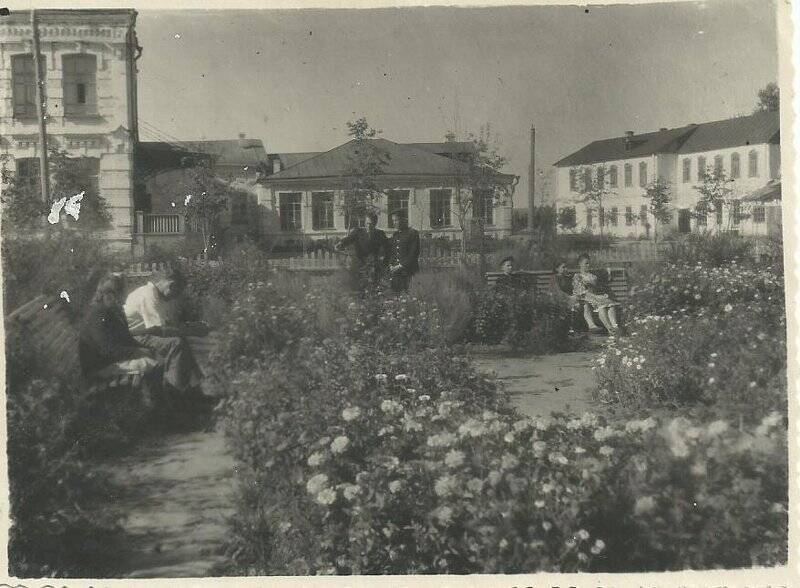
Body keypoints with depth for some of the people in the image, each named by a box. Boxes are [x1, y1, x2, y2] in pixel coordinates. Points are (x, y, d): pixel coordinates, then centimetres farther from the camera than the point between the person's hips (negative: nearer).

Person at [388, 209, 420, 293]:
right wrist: (391, 265, 5)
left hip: (407, 270, -6)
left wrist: (401, 266, -11)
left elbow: (413, 253, -8)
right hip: (394, 270, 6)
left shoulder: (412, 233, -2)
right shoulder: (395, 234, 20)